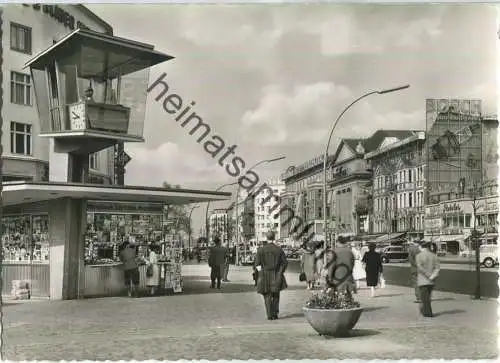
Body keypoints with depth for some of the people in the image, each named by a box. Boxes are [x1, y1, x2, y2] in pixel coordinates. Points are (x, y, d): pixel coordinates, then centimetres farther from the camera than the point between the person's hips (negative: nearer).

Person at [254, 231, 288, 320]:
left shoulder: (261, 250, -6)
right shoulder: (279, 249, -2)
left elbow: (257, 263, -7)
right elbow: (285, 262, -1)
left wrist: (261, 272, 5)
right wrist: (280, 272, 10)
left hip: (265, 276, -1)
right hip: (276, 276, 1)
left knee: (267, 296, 7)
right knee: (276, 296, 15)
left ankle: (270, 315, 1)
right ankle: (275, 314, 12)